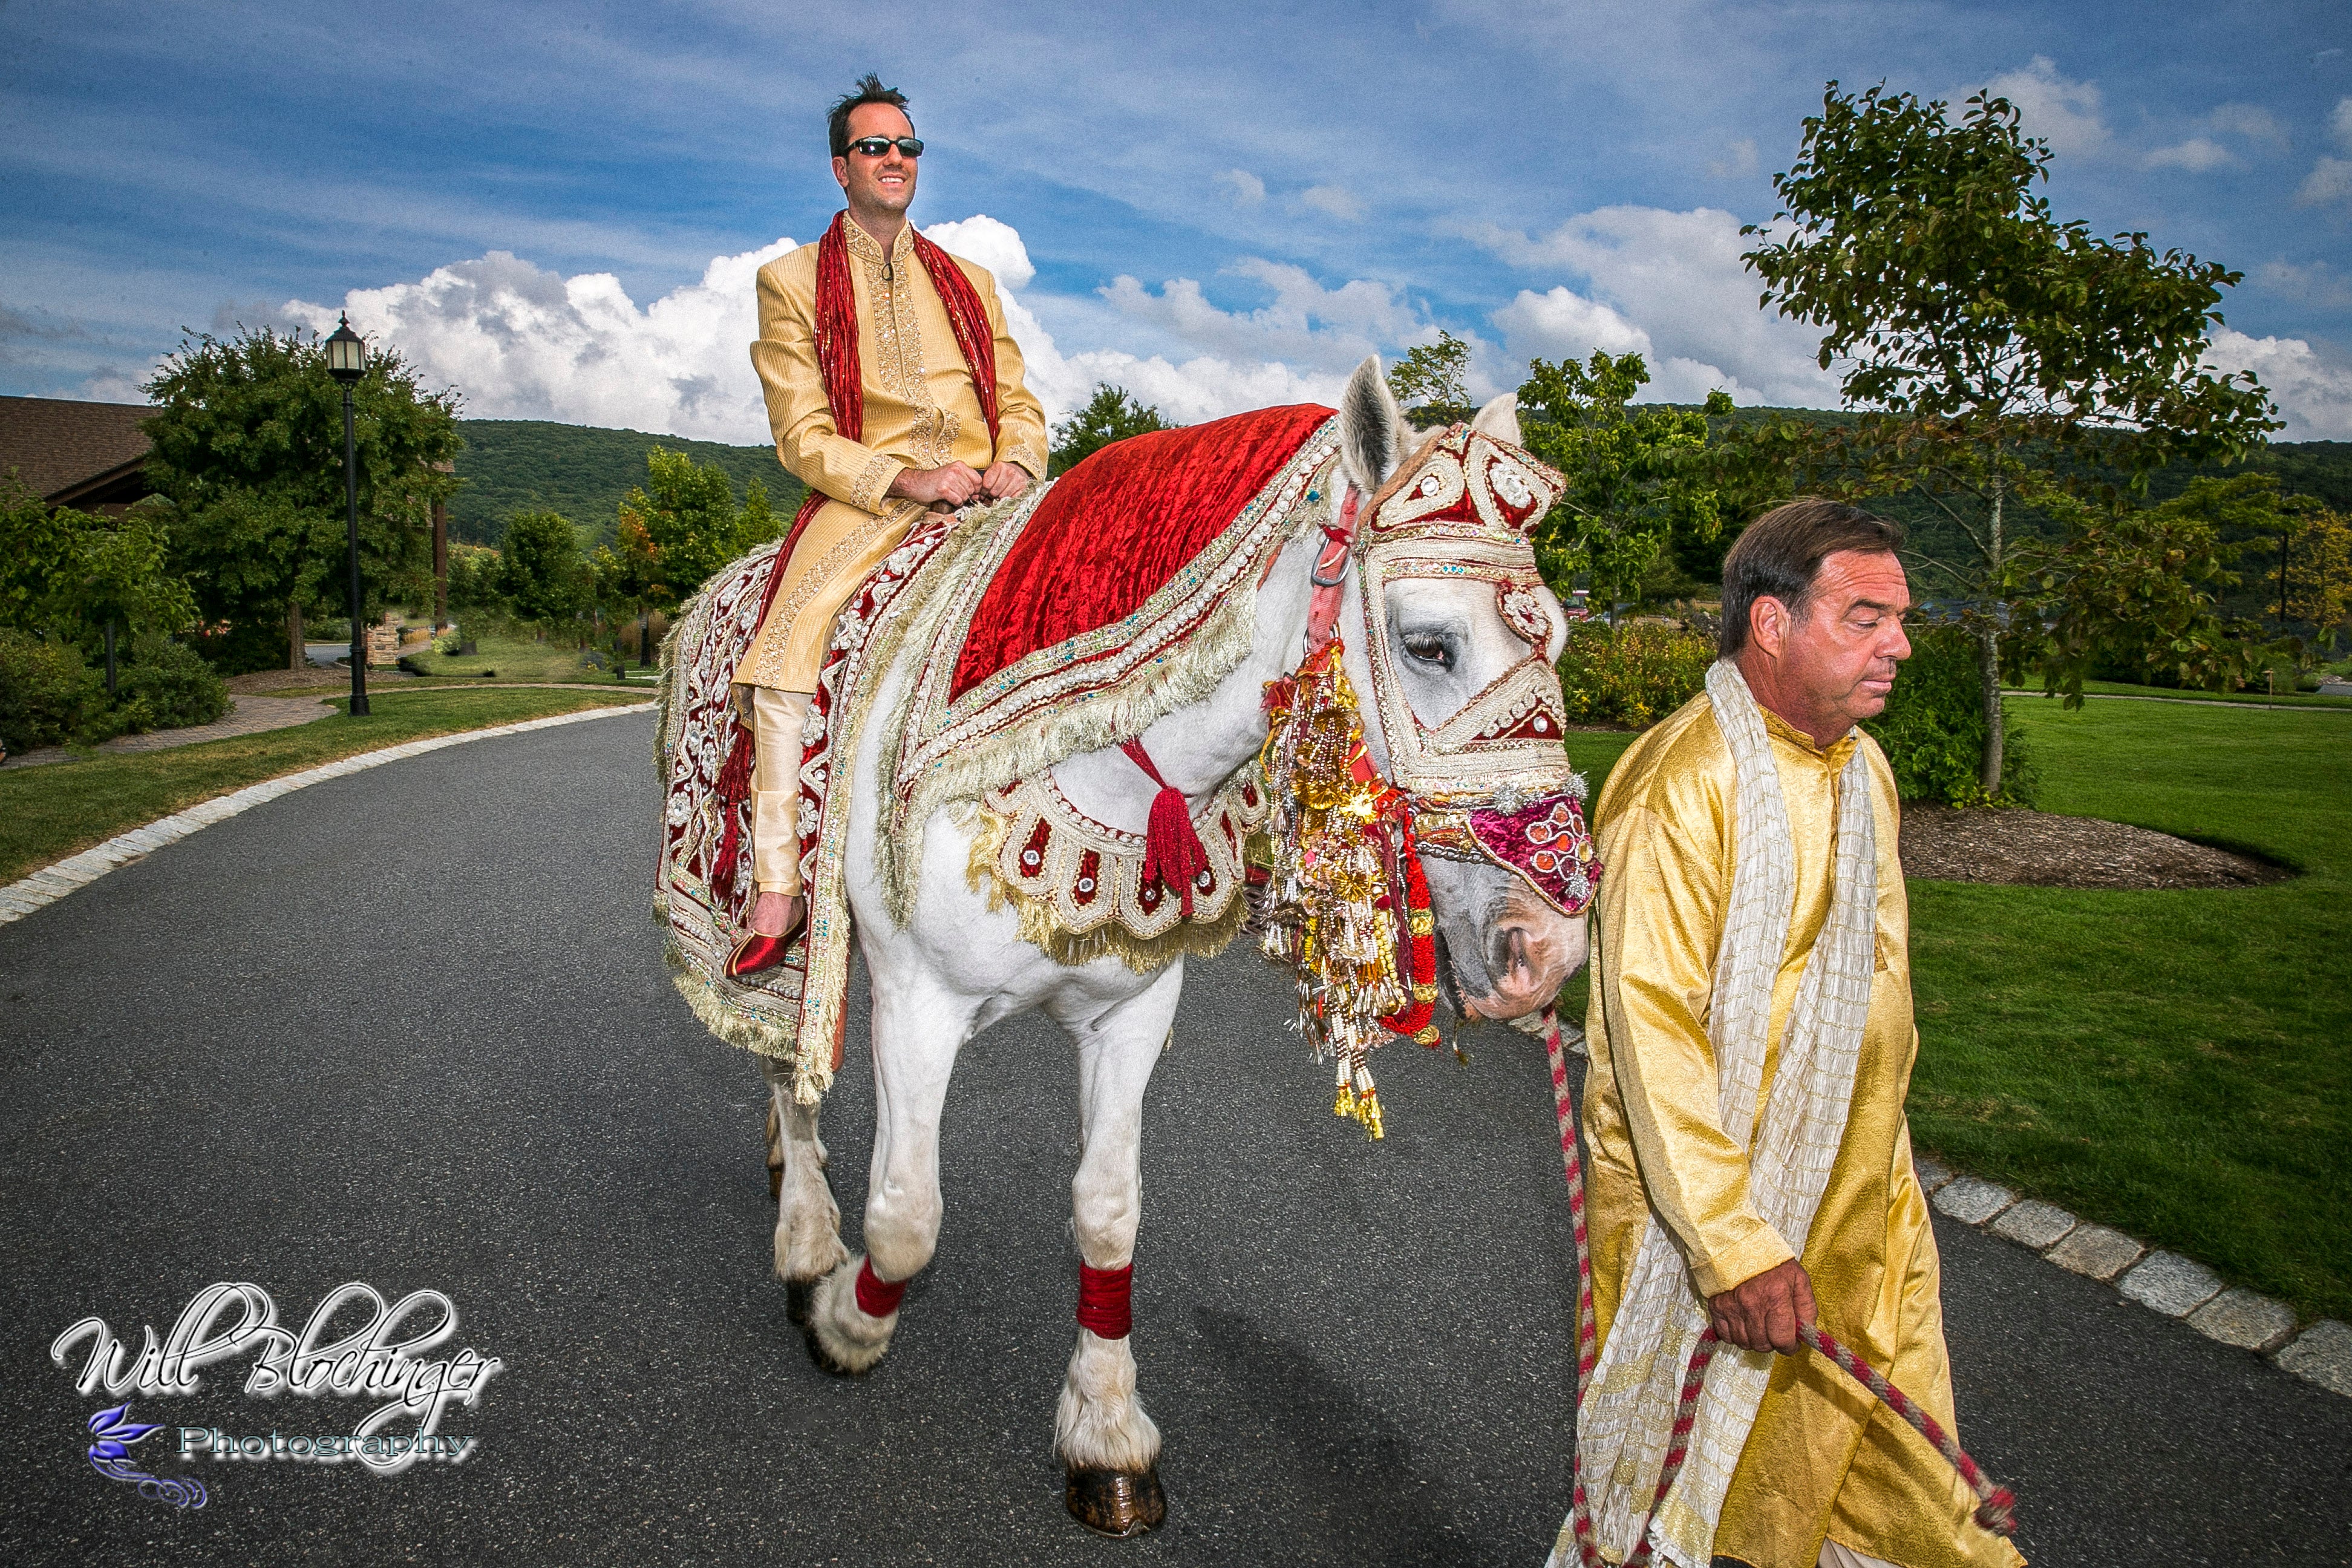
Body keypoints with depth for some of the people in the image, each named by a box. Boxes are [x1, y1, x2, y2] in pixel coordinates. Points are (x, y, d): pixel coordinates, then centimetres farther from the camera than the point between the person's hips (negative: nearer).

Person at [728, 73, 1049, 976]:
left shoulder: (970, 282, 23)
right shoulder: (791, 282, 11)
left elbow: (1019, 402, 18)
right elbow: (801, 435, 1)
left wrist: (1017, 462, -7)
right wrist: (908, 479, -15)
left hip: (989, 490, 3)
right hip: (866, 498, -3)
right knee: (787, 645, -28)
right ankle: (778, 886, -26)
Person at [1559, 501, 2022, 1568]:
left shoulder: (1863, 766, 7)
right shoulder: (1683, 786, -23)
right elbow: (1652, 1031, -25)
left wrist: (1878, 1156, 21)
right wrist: (1736, 1245, -26)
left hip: (1863, 1200, 8)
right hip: (1701, 1190, -7)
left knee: (1896, 1475, 18)